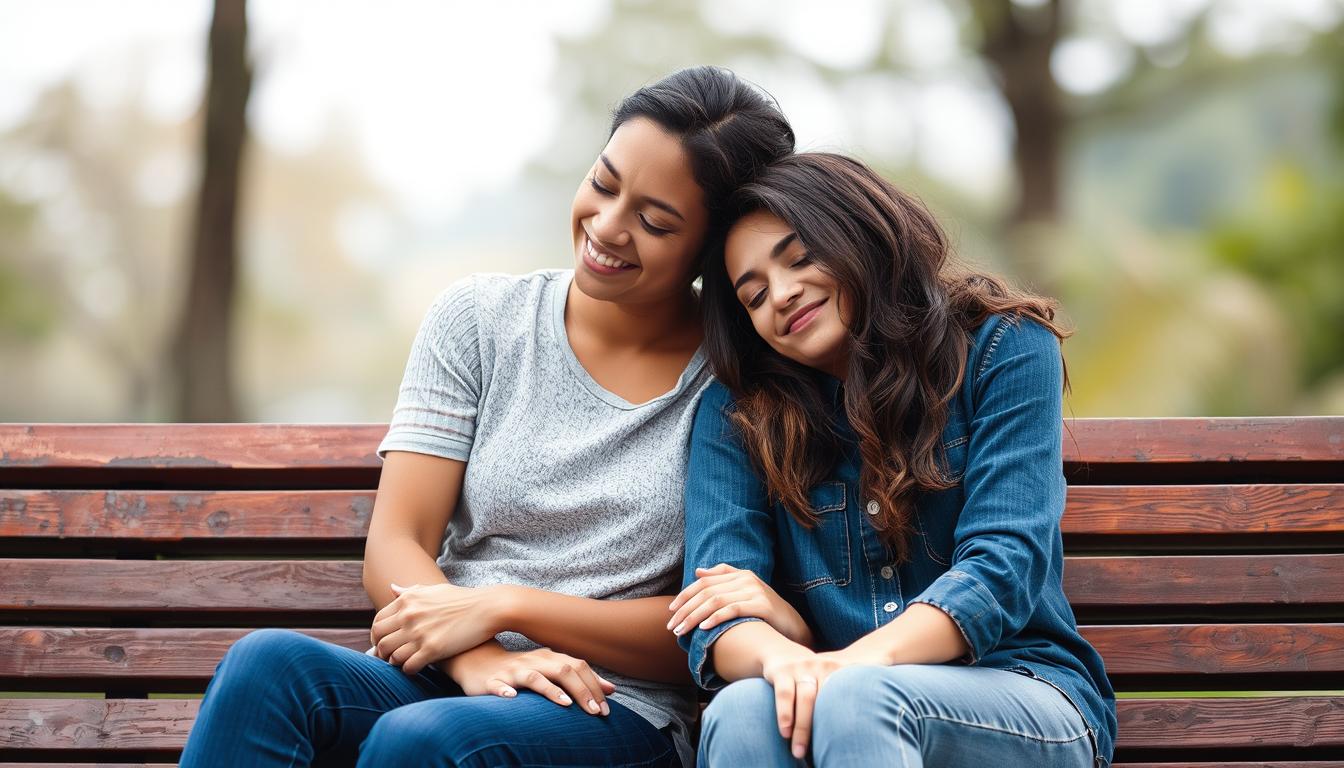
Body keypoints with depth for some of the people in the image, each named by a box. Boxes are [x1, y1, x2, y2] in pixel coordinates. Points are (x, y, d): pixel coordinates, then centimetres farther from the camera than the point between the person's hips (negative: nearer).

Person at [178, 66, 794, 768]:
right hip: (444, 680, 3)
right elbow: (393, 547, -1)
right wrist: (478, 657, -21)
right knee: (267, 664, -29)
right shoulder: (480, 318, 6)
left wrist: (504, 606, -12)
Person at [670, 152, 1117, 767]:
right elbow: (712, 613, -2)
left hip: (1024, 697, -2)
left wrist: (860, 661, -28)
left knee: (856, 700, -36)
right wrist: (777, 653, -28)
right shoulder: (735, 413, 10)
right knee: (741, 711, -33)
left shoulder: (1002, 348, 2)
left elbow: (1003, 561, -10)